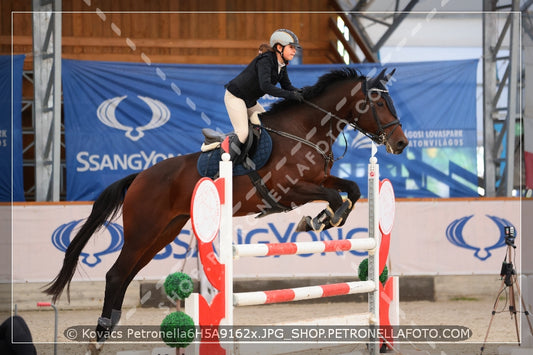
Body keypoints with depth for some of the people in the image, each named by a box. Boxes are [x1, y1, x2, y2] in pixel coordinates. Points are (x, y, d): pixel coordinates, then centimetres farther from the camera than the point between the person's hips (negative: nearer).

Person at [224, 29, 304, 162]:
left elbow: (287, 86, 5)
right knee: (243, 133, -19)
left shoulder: (281, 64, 0)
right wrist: (291, 95, -41)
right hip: (235, 97, -10)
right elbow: (265, 86, -39)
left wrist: (301, 93, -16)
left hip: (250, 101, 10)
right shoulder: (265, 60, -26)